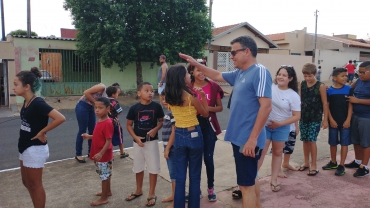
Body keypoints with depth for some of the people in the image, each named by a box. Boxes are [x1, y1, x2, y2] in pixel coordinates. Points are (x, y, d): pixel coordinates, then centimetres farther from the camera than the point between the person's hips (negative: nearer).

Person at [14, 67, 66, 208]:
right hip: (25, 148, 9)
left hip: (35, 149, -9)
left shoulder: (37, 103, -22)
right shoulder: (26, 102, 3)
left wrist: (41, 132, -21)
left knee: (35, 185, 6)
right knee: (26, 182, 21)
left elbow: (60, 118, -32)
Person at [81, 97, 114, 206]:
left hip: (104, 155, -9)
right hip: (100, 155, 9)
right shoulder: (100, 121, 5)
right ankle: (108, 191, 40)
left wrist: (101, 153, -30)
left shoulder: (107, 123, -24)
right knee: (106, 175, 23)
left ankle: (104, 198, 18)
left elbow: (108, 141, -25)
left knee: (104, 176, 4)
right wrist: (89, 137, 7)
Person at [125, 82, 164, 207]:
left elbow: (162, 121, 2)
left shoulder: (156, 106, -8)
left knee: (153, 168, 5)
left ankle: (152, 194, 22)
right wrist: (135, 137, -11)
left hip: (152, 141, -2)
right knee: (138, 167, 17)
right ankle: (138, 190, 38)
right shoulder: (134, 108, -6)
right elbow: (128, 125, 1)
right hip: (138, 142, 2)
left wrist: (155, 129, -16)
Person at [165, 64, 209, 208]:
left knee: (180, 176, 13)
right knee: (194, 176, 10)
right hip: (194, 135, -5)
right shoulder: (191, 96, -17)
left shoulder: (170, 97, 0)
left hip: (179, 135, 5)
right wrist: (203, 96, 2)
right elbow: (205, 113, -3)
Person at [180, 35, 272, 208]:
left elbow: (266, 106, -23)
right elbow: (217, 76, 26)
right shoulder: (240, 74, 12)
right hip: (239, 138, 9)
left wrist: (253, 138, -24)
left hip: (248, 140, -9)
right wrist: (196, 64, 21)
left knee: (246, 184, 0)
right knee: (251, 179, 22)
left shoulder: (259, 72, -16)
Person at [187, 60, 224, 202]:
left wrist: (208, 108, -16)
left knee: (208, 158, 4)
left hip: (208, 126, -1)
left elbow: (220, 107, 1)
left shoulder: (213, 86, -4)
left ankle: (211, 188, 25)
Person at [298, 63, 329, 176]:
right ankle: (306, 162, 25)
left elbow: (325, 103, -8)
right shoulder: (302, 84, 2)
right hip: (303, 117, 4)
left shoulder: (320, 86, -11)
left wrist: (325, 119, -8)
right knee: (305, 140, 11)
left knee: (312, 141, -5)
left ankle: (314, 166, 8)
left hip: (315, 118, -4)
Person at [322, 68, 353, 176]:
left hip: (345, 121, -1)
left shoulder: (348, 89, -4)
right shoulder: (329, 91, -4)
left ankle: (341, 165, 13)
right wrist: (331, 120, -7)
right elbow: (327, 106, -2)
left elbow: (350, 106, -3)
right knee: (333, 143, 12)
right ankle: (333, 162, 29)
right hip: (333, 121, 1)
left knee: (344, 143, 4)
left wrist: (348, 120, -8)